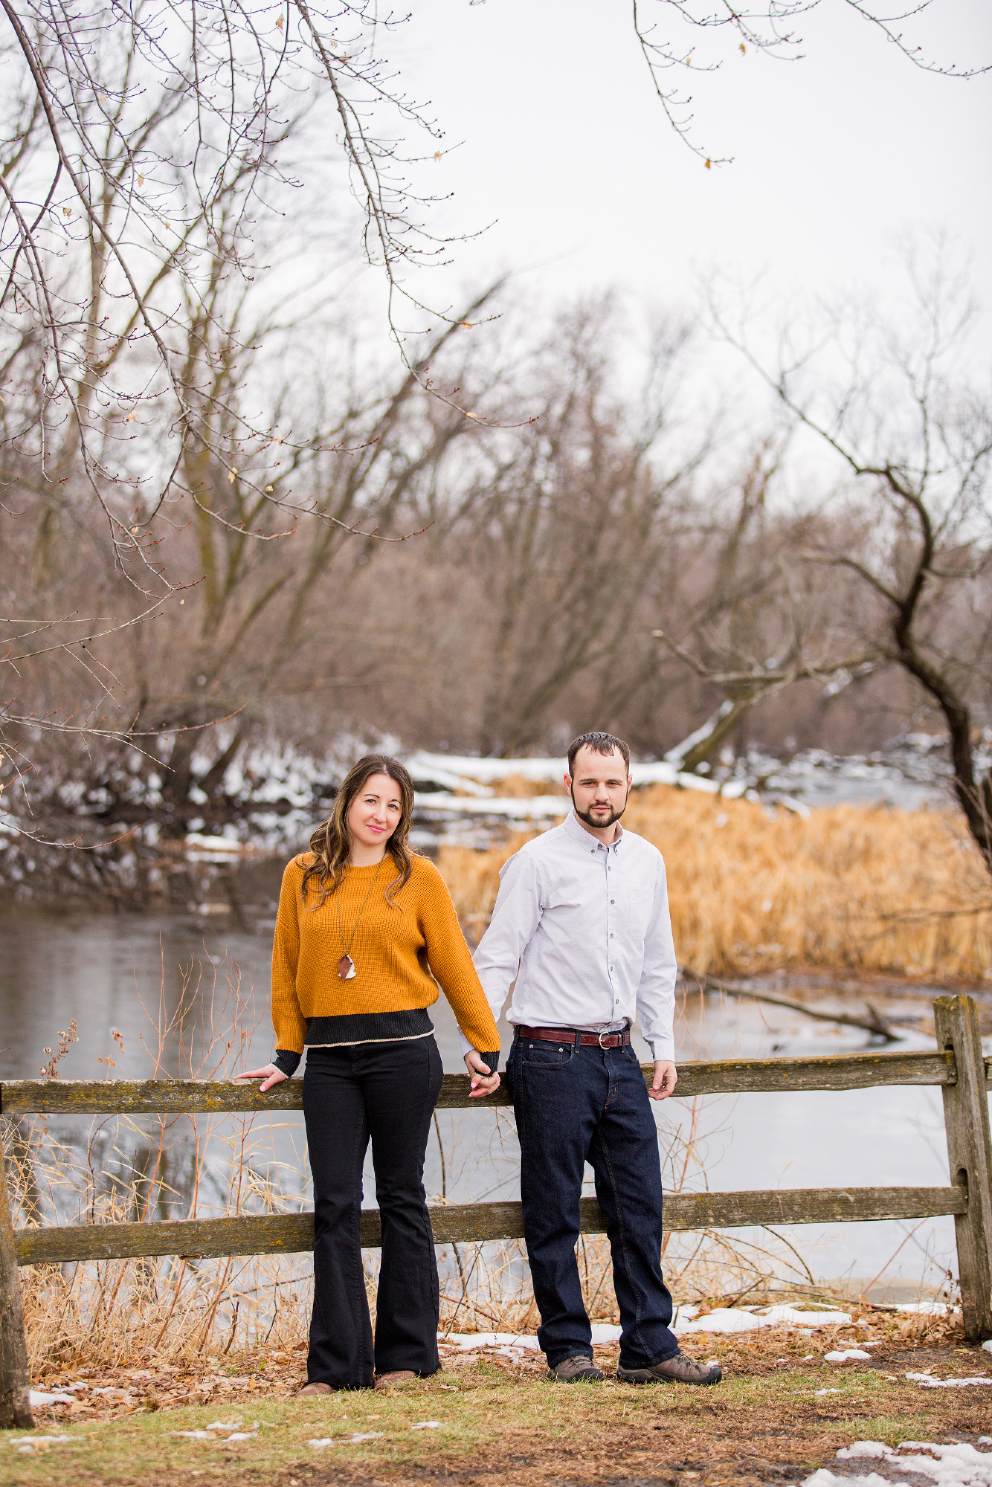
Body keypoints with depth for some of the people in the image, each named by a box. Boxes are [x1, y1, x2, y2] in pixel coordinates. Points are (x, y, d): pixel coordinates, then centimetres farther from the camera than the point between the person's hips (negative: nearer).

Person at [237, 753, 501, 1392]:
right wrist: (287, 1055, 10)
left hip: (403, 1050, -2)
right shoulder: (303, 877, 9)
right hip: (329, 1059, 2)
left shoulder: (419, 878, 2)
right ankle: (338, 1364, 3)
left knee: (402, 1197, 4)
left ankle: (406, 1353, 13)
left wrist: (486, 1049, 5)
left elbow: (455, 967, 5)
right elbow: (287, 971, 14)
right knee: (335, 1206, -1)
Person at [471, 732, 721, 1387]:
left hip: (619, 1058, 5)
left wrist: (665, 1049, 14)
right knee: (555, 1213, 1)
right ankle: (567, 1349, 9)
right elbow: (497, 958, -6)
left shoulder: (648, 861, 11)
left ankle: (649, 1346, 9)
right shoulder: (538, 861, -6)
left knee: (640, 1208, 4)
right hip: (553, 1059, -5)